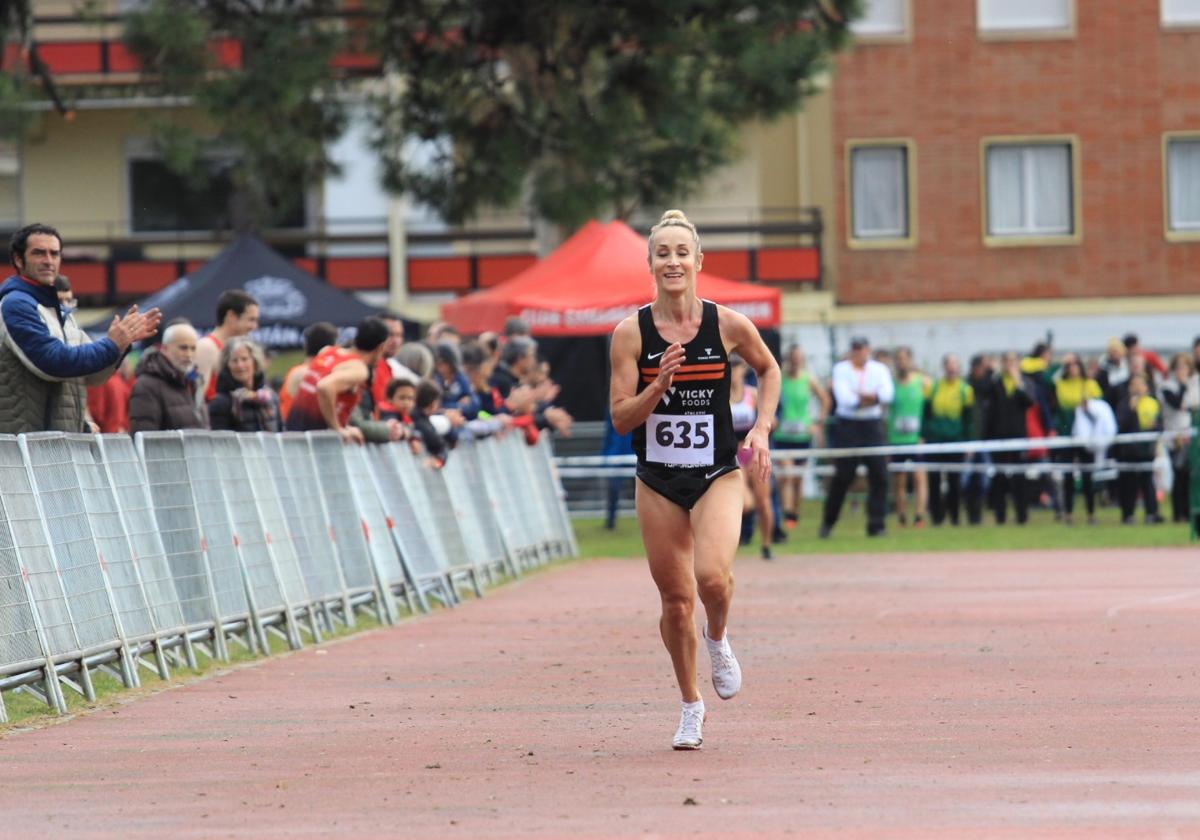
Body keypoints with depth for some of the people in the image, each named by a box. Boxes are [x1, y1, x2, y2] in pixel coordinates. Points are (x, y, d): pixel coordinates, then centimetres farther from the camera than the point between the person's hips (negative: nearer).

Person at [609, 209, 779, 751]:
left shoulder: (729, 325, -6)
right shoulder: (631, 332, -6)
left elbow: (768, 369, 15)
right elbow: (620, 418, -7)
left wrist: (762, 427, 2)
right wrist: (658, 385, -23)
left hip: (717, 474, -1)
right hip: (657, 482, 1)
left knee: (712, 575, -25)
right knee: (676, 599, 6)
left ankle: (718, 639, 10)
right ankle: (691, 706, 27)